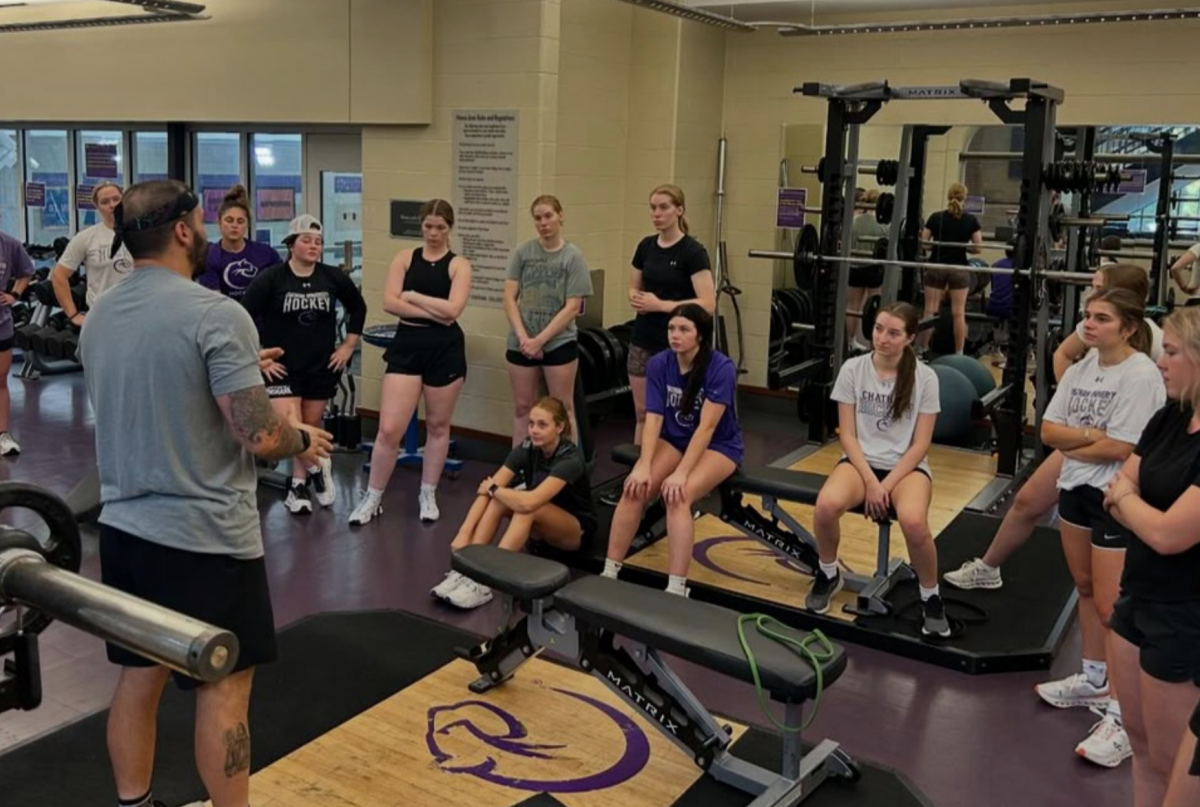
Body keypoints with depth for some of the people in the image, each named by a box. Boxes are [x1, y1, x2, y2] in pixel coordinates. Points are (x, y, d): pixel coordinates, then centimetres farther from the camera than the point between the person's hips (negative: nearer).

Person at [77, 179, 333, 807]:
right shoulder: (214, 314, -18)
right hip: (205, 536, -8)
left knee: (138, 678, 18)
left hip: (124, 526, 8)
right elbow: (259, 436, -22)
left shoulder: (98, 317, 7)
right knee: (222, 689, 4)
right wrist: (302, 440, -1)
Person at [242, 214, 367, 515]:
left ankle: (299, 484, 31)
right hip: (281, 366, -3)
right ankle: (317, 467, 14)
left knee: (311, 427, 13)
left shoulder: (333, 277, -3)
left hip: (323, 366, 3)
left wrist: (348, 346, 10)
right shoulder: (271, 278, -12)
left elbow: (358, 308, 14)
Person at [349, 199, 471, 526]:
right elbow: (390, 303, -6)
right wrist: (433, 312, -12)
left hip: (445, 349, 0)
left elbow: (452, 309, -14)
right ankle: (372, 498, 12)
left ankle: (428, 495, 28)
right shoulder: (405, 258, 6)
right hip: (406, 346, 1)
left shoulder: (459, 265, 1)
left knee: (438, 426, 11)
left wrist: (412, 296, -7)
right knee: (389, 428, -5)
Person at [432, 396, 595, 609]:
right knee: (498, 500, -24)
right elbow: (485, 492, -19)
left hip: (576, 530, -6)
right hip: (540, 525, 6)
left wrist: (493, 489, -24)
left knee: (527, 507, -35)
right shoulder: (527, 448, -12)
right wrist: (463, 534, -30)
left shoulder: (570, 459, -30)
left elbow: (529, 502, -42)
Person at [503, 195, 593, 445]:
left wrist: (539, 340, -12)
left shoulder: (573, 256, -3)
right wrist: (523, 337, -12)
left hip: (559, 343, -2)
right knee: (522, 407, 11)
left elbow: (572, 307, -7)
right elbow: (509, 298, 0)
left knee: (562, 409, 4)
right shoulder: (523, 252, 3)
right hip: (522, 344, 2)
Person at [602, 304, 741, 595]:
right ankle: (609, 573, -15)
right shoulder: (659, 364, -8)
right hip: (674, 440, 4)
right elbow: (653, 419, -13)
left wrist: (680, 473, -32)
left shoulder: (721, 368, -22)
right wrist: (644, 466, -26)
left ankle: (676, 588, -32)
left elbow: (706, 427, -25)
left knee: (677, 495, -32)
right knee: (634, 488, -22)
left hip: (718, 445, -4)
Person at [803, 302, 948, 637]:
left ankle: (930, 598, -6)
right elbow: (847, 434, -3)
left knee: (913, 521, -35)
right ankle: (828, 574, -2)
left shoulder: (924, 378, -5)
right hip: (861, 461, 1)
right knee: (826, 505, -33)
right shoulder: (853, 369, -3)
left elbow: (920, 444, -5)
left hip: (906, 466, -1)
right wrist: (870, 480, -15)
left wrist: (888, 484, -16)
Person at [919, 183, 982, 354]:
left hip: (936, 267, 1)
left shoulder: (936, 217, 0)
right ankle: (959, 353, 4)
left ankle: (922, 350, 5)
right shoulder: (971, 220, -1)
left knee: (930, 312, 3)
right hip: (959, 269, -1)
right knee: (958, 313, 2)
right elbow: (977, 248, -4)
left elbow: (923, 242, 0)